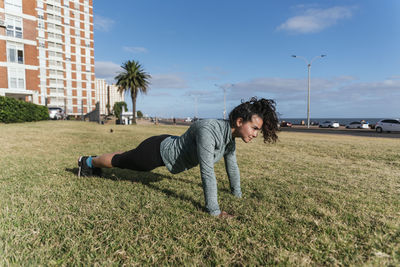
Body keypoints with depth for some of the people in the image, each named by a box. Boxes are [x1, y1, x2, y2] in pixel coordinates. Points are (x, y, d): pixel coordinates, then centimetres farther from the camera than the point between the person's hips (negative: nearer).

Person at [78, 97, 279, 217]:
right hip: (158, 151, -8)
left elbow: (232, 165, 2)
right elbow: (207, 172, -41)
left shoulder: (230, 136, -11)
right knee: (121, 161, 20)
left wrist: (237, 193, 12)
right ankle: (88, 162, 50)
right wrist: (213, 211, -34)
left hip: (170, 148, 8)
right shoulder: (209, 131, -40)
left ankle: (94, 161, 60)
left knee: (129, 158, 32)